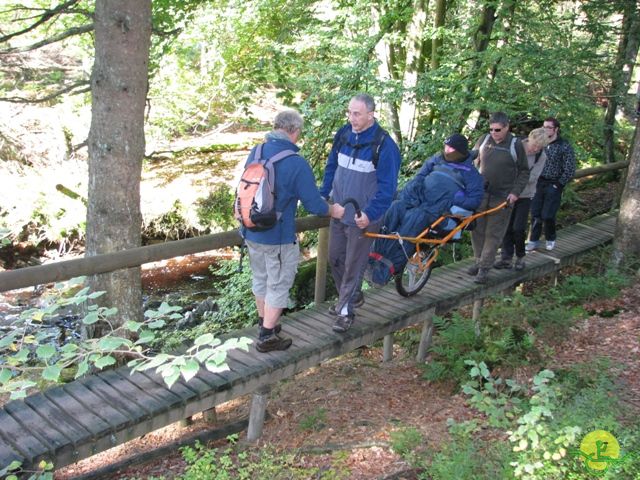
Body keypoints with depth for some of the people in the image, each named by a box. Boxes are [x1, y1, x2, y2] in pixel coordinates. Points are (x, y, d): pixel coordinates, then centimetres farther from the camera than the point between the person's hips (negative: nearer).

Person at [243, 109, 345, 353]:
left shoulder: (255, 153, -2)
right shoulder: (297, 164, -21)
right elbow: (313, 203, -16)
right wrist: (332, 210, 4)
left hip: (251, 232, 7)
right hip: (278, 238, -7)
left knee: (260, 278, 23)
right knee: (278, 285, 10)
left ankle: (264, 322, 42)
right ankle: (267, 337, 18)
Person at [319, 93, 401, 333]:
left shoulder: (384, 145, -18)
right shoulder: (343, 134, 0)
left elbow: (387, 187, -18)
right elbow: (331, 167, 13)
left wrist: (369, 214, -25)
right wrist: (323, 195, 6)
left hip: (363, 218, -6)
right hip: (338, 212, 6)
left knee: (353, 265, 4)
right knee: (335, 259, 16)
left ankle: (346, 311, 19)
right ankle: (349, 296, 38)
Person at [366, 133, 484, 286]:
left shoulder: (470, 172, 9)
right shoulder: (436, 159, 24)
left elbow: (475, 199, 1)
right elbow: (419, 177, 23)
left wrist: (450, 202, -11)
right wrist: (408, 193, 3)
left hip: (439, 207, -5)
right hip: (419, 199, 5)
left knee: (415, 218, -35)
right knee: (395, 208, -27)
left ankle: (389, 267, -40)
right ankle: (376, 255, -33)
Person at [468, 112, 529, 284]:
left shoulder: (516, 145, -4)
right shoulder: (483, 140, 4)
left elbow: (524, 172, 2)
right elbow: (473, 163, 14)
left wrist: (515, 192, -9)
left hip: (502, 198, -3)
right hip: (480, 194, 3)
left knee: (493, 234, -2)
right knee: (477, 230, 8)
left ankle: (484, 268, 3)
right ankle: (479, 261, 23)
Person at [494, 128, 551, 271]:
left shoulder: (541, 157, -7)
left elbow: (532, 178, -16)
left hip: (525, 196, -1)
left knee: (518, 228, -5)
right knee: (507, 227, 5)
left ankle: (520, 257, 16)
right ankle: (506, 258, 15)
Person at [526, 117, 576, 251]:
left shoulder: (565, 147, -8)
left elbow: (570, 170, -7)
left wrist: (559, 185, -9)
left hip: (553, 186, -4)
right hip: (538, 183, 4)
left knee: (548, 215, -3)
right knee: (535, 214, 3)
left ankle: (550, 239, 20)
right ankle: (534, 240, 15)